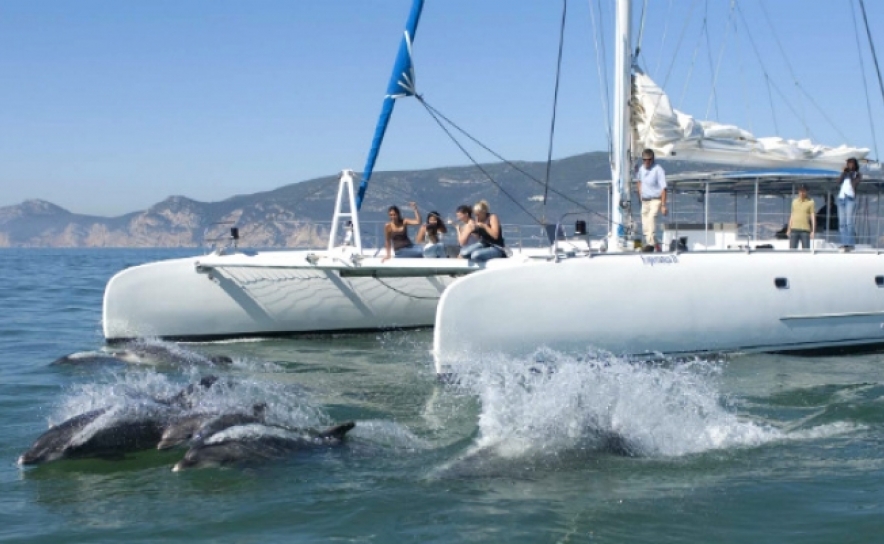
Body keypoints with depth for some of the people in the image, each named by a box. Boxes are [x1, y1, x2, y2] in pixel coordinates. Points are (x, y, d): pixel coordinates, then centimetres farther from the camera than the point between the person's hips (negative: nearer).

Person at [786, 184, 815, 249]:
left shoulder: (810, 202, 2)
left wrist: (813, 231, -10)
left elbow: (813, 217, -2)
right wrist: (788, 229, 13)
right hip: (794, 229, 3)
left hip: (805, 230, -3)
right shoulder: (794, 201, 13)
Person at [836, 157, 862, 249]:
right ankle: (844, 243, -1)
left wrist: (850, 174, -1)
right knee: (842, 222, 0)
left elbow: (854, 184, -7)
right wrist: (845, 171, 0)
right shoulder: (845, 174, 22)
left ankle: (851, 243, -16)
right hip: (841, 198, 5)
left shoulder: (857, 175, 9)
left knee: (849, 222, -13)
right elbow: (839, 181, 5)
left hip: (850, 198, -5)